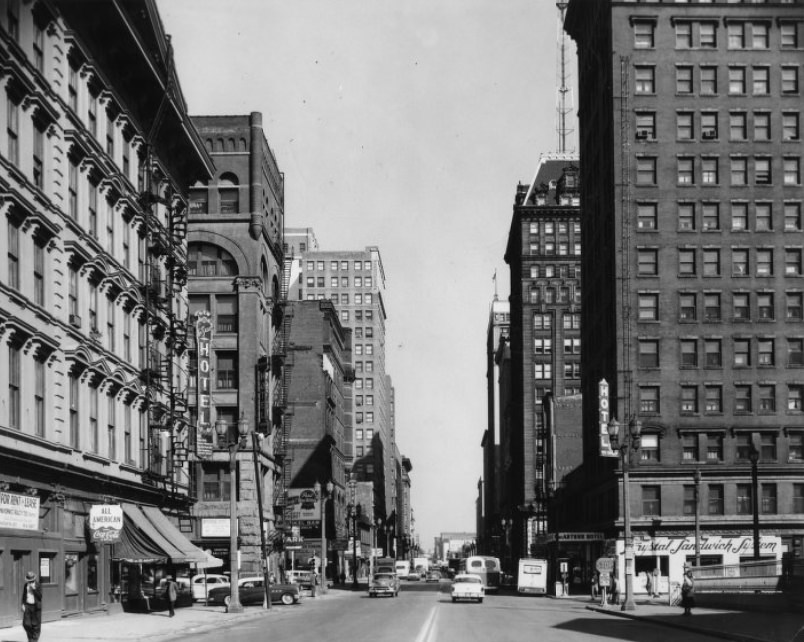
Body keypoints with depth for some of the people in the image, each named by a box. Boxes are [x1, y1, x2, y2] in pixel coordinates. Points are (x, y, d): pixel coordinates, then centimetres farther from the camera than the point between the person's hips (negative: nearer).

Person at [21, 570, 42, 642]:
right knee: (26, 623, -1)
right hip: (27, 606, 3)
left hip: (36, 606, -3)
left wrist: (34, 588, -19)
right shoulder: (26, 585, 8)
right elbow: (24, 595, 14)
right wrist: (23, 604, 4)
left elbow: (40, 596, -12)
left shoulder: (38, 585, -4)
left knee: (36, 625, 0)